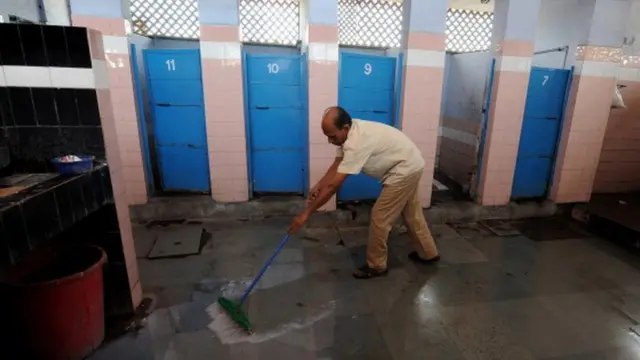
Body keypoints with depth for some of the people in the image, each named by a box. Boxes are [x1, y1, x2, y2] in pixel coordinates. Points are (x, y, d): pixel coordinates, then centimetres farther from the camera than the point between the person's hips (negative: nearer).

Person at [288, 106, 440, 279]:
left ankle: (376, 266, 12)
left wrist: (306, 213, -29)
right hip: (410, 166, 10)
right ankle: (428, 253, 41)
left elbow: (333, 185, -34)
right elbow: (336, 165, 5)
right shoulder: (350, 133, -3)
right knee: (412, 213, 23)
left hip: (404, 170, -10)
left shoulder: (357, 143, -34)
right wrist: (318, 186, -8)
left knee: (379, 218, -4)